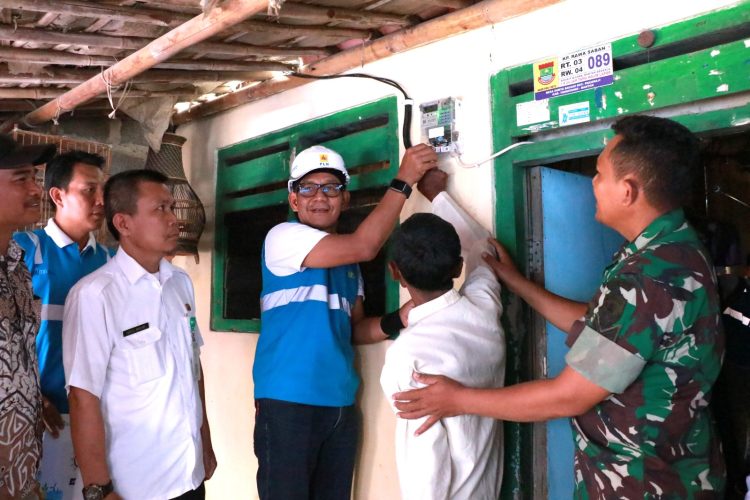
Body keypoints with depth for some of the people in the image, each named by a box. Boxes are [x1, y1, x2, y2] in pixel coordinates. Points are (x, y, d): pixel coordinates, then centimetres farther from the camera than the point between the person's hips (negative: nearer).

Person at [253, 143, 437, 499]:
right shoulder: (283, 237, -8)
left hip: (340, 405, 7)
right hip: (287, 402, -7)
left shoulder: (348, 260, 15)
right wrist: (404, 180, -13)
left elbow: (355, 331, 15)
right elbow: (364, 246, -19)